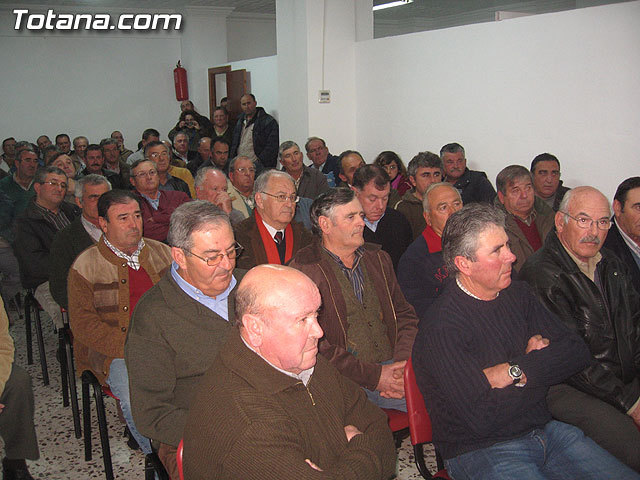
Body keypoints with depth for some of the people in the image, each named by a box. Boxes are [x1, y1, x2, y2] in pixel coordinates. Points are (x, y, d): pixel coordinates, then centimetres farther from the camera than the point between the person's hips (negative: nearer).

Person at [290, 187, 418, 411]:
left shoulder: (378, 258, 18)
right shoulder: (304, 270, -5)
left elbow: (405, 315, 18)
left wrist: (402, 364, -1)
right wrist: (374, 376, -15)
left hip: (389, 368, 7)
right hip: (344, 382, -6)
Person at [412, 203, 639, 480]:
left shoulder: (518, 296, 7)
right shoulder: (441, 328, -17)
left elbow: (578, 353, 2)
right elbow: (480, 417, -23)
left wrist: (515, 371, -15)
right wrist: (542, 363, -8)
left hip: (545, 430, 6)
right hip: (480, 449, -6)